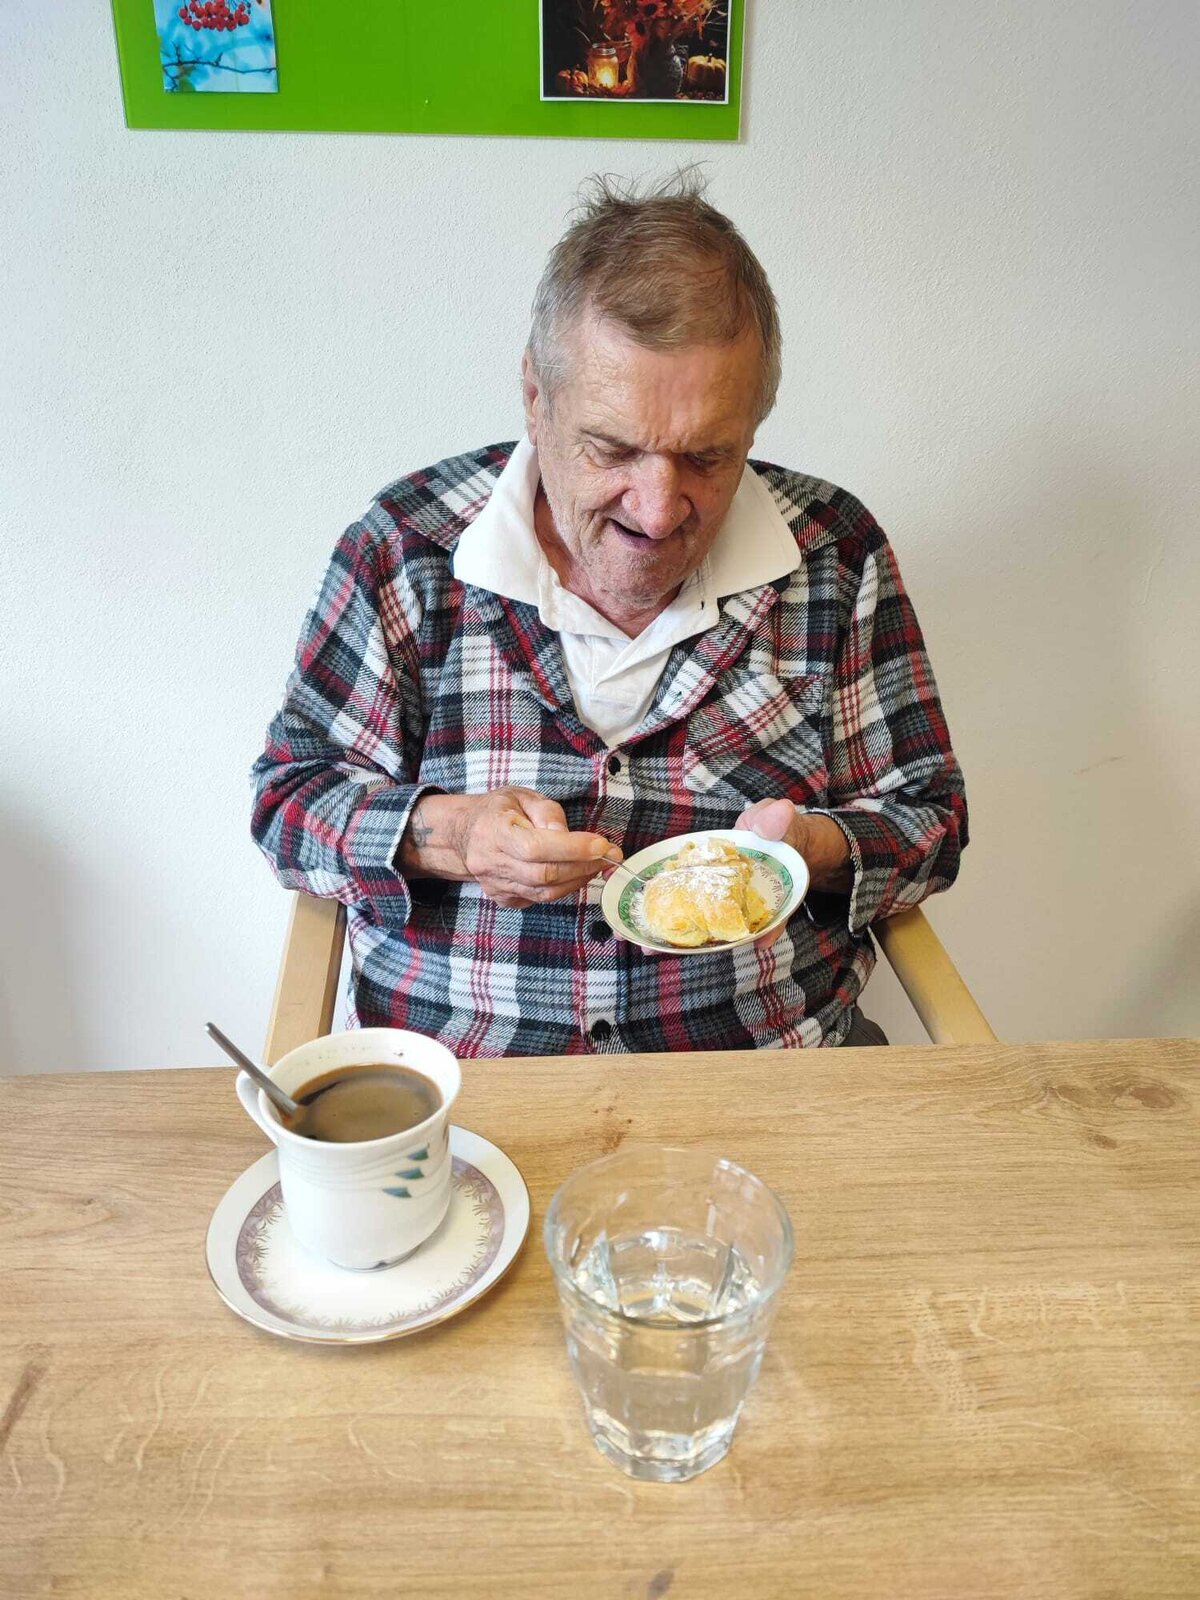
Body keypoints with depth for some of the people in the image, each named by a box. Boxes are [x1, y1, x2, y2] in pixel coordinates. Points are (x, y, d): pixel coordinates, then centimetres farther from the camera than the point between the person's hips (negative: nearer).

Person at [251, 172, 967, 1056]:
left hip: (766, 1067, 2)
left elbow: (927, 818, 5)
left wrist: (813, 851, -17)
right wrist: (442, 836, -18)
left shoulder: (835, 553, -3)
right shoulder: (406, 548, -6)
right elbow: (290, 794, 1)